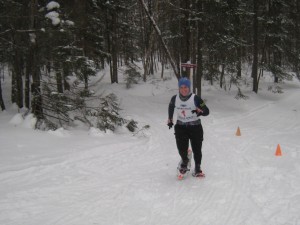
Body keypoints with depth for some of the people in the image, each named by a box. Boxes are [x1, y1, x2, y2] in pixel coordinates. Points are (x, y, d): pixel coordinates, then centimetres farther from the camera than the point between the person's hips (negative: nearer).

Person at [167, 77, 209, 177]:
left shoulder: (195, 98, -15)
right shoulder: (175, 99, -5)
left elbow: (207, 111, -14)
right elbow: (171, 107, 18)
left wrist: (200, 111, -35)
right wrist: (170, 119, 21)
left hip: (195, 127, -2)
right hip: (181, 127, 2)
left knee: (197, 149, 3)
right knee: (181, 149, -3)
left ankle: (197, 168, 23)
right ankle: (184, 161, 31)